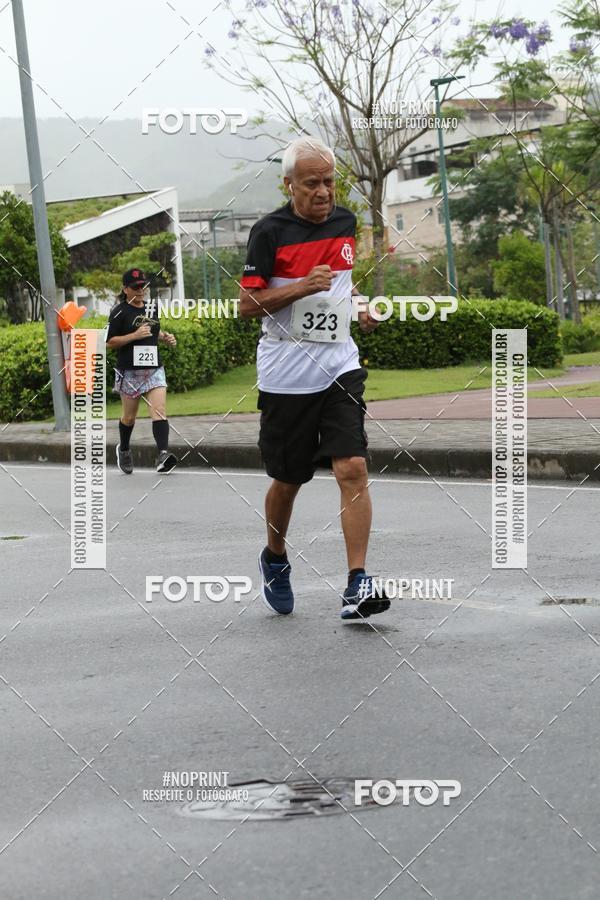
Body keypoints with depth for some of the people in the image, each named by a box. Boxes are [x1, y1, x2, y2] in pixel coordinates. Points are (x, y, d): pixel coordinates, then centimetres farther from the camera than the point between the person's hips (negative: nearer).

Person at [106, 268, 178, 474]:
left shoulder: (152, 307, 11)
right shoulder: (120, 312, -6)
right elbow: (110, 341, -8)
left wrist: (165, 336, 9)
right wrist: (134, 335, -19)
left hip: (154, 368, 4)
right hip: (129, 370, -3)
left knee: (159, 411, -15)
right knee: (129, 416, 10)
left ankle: (163, 454, -26)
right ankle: (123, 450, 36)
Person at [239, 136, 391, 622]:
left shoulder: (345, 221, 8)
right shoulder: (270, 231, -9)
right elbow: (246, 305, -11)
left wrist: (358, 305, 14)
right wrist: (303, 287, -22)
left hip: (339, 368, 3)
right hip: (285, 376, -3)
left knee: (352, 468, -13)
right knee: (287, 480, 9)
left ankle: (358, 582, -15)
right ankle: (275, 559, 37)